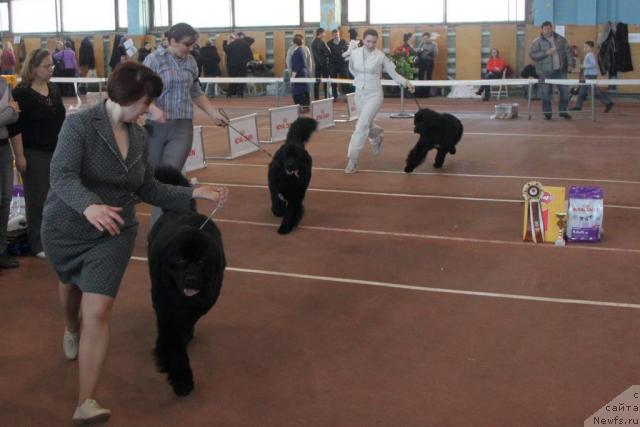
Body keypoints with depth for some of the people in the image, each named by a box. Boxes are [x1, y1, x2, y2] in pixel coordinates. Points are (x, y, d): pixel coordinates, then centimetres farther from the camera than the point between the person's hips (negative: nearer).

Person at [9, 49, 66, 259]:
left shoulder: (53, 88, 8)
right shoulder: (21, 92, -13)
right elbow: (15, 127, -14)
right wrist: (19, 156, -17)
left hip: (56, 151, 6)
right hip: (34, 154, -6)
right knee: (37, 199, 2)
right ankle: (37, 243, 13)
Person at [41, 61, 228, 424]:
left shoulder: (139, 136, -2)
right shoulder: (79, 124, -18)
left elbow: (148, 190, 6)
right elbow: (62, 176, -31)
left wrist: (195, 193, -1)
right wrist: (89, 206, -50)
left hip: (114, 233, 2)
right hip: (66, 228, -2)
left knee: (98, 312, -11)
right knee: (72, 286, 27)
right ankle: (72, 330, 65)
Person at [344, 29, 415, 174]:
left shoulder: (381, 56, -10)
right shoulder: (355, 53, -1)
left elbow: (393, 73, -6)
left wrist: (406, 82, -20)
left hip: (374, 94, -4)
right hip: (360, 93, 4)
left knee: (362, 126, -16)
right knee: (366, 125, 17)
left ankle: (352, 161, -15)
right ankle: (378, 135, 53)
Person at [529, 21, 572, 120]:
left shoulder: (560, 39, 9)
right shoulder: (537, 42, -2)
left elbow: (567, 51, 13)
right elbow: (532, 55, -10)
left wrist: (569, 63, 4)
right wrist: (546, 53, -18)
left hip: (560, 71, 3)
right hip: (545, 72, -3)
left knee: (565, 90, 1)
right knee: (546, 93, -1)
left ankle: (563, 111, 16)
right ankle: (547, 113, 10)